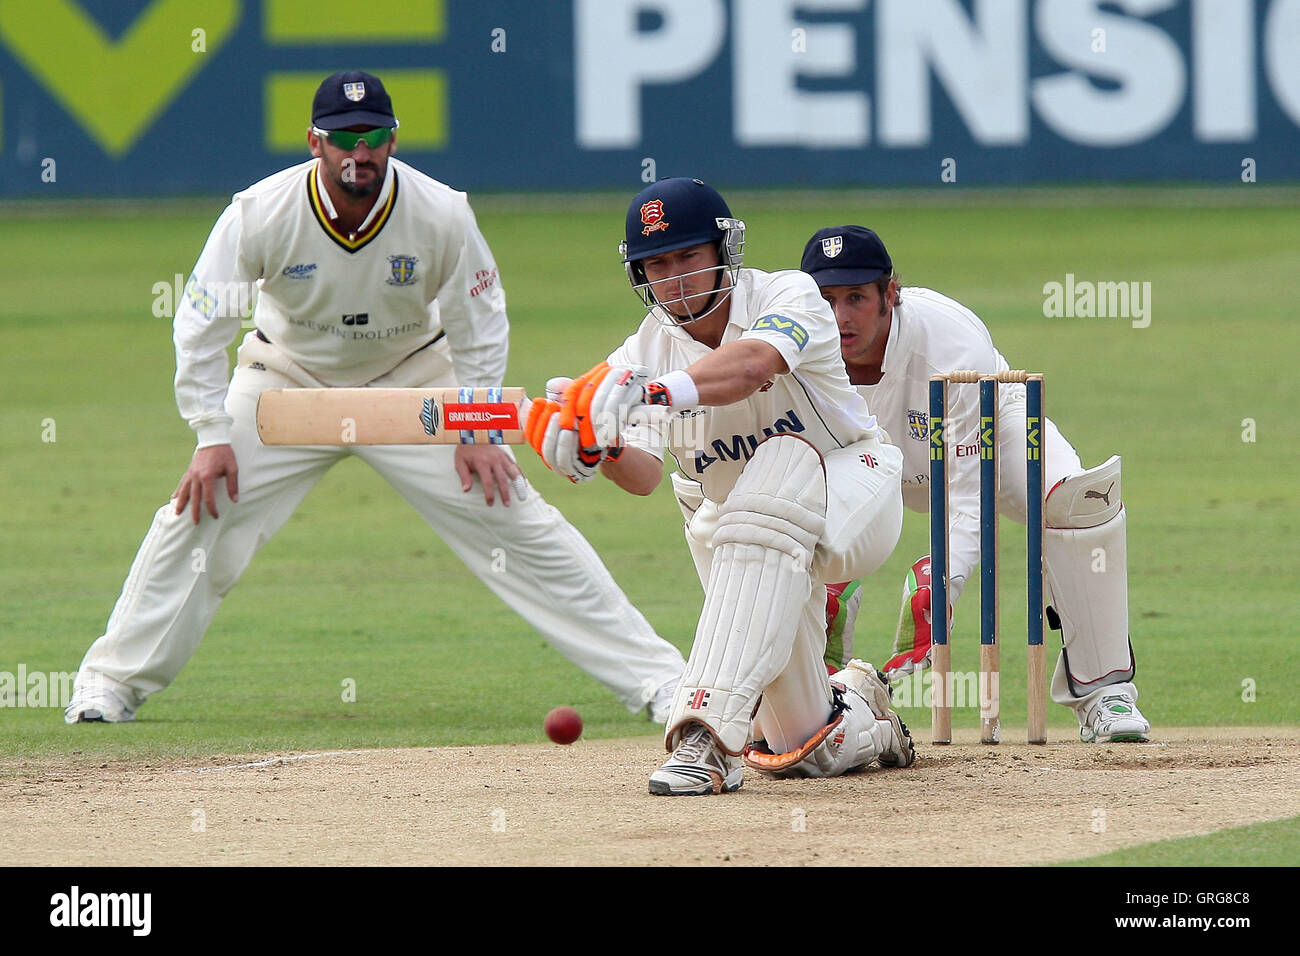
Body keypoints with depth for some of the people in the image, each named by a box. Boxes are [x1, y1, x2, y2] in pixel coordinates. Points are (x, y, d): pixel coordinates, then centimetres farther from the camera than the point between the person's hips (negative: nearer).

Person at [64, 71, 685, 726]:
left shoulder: (442, 215, -23)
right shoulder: (261, 213, -26)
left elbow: (478, 323, -8)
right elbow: (202, 321, -15)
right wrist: (213, 437, -19)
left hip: (411, 382, 0)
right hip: (290, 376, 0)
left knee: (513, 519, -8)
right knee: (199, 518, -12)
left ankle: (651, 674, -4)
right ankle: (111, 682, 5)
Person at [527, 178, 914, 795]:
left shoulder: (787, 298, -17)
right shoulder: (644, 354, -6)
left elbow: (756, 362, -42)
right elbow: (645, 475, -20)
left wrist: (653, 391, -58)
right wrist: (604, 453, -44)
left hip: (851, 494, -4)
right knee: (809, 753, -7)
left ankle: (708, 733, -48)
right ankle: (862, 722, 35)